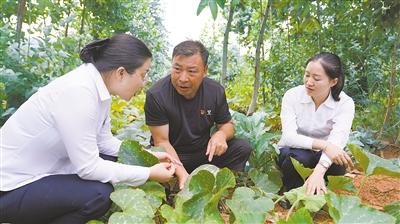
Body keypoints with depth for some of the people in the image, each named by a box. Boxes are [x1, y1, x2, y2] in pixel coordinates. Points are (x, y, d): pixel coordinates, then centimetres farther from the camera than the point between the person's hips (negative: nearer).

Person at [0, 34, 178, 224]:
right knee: (99, 194, -23)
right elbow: (88, 167, -27)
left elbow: (104, 141, 5)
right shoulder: (79, 92, -30)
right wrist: (148, 173, -20)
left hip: (43, 170, 9)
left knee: (114, 160, 5)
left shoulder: (98, 86, -4)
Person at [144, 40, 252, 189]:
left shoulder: (216, 91, -10)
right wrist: (182, 173, -34)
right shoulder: (156, 95, -22)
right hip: (171, 156, -3)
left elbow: (227, 125, 3)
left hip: (204, 153, 3)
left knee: (243, 148, -15)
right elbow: (162, 141, -19)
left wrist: (221, 134, -23)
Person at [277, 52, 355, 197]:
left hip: (322, 157, 1)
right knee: (300, 156, -34)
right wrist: (324, 145, -41)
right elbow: (289, 136, -26)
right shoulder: (292, 95, -16)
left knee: (338, 161, -31)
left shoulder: (345, 103, -15)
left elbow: (336, 140, -30)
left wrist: (318, 172, -46)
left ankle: (315, 194, 0)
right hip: (294, 153, -1)